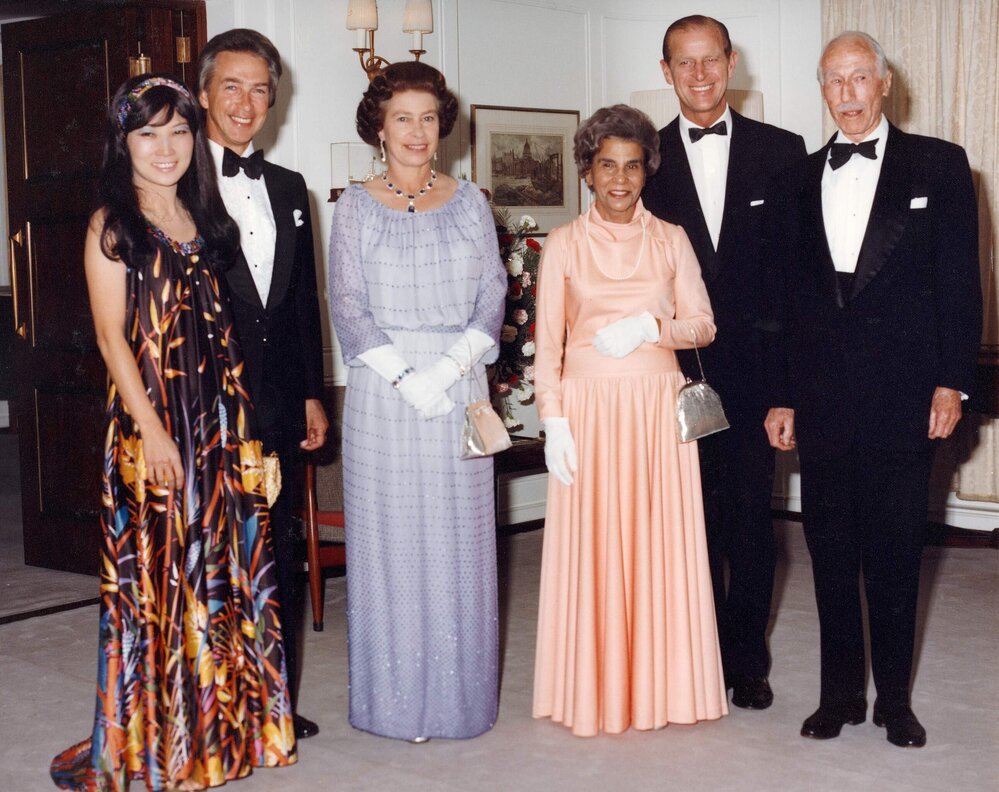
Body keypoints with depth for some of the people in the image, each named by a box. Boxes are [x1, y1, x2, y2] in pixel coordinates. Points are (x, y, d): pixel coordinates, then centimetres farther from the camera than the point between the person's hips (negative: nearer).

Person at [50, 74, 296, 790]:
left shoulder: (206, 220, 13)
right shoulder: (113, 225, -4)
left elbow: (224, 325, 13)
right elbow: (112, 336, -9)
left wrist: (241, 422, 7)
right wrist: (152, 431, -15)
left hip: (220, 417, 6)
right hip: (151, 419, -6)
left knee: (224, 563, 10)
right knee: (158, 567, 1)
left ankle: (224, 723, 23)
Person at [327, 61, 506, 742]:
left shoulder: (470, 202, 8)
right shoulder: (356, 207, 3)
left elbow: (492, 298, 2)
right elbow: (349, 308, -2)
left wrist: (447, 370, -12)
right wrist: (404, 377, -13)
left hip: (459, 387, 2)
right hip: (383, 392, -1)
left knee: (459, 542, 5)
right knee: (390, 540, 2)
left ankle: (459, 695, 17)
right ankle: (396, 699, 13)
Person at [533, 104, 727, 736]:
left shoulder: (671, 240, 8)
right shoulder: (565, 243, 5)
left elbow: (704, 326, 5)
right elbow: (548, 342, 2)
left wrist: (649, 325, -13)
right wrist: (553, 420, -7)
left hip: (658, 410, 1)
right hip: (589, 409, -1)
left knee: (660, 542, 3)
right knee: (591, 546, 0)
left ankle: (660, 686, 15)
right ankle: (593, 691, 12)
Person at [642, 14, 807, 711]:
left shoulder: (782, 151, 4)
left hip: (754, 365, 0)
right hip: (678, 367, 0)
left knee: (752, 513, 5)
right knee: (693, 515, 7)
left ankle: (748, 657, 19)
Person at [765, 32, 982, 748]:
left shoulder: (938, 165, 3)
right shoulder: (803, 179, 12)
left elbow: (960, 281, 0)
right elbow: (793, 297, 12)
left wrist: (951, 381, -7)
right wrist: (785, 395, 9)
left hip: (903, 393, -3)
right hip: (823, 398, 3)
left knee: (896, 551, 4)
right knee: (831, 549, 8)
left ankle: (895, 696, 17)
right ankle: (841, 692, 20)